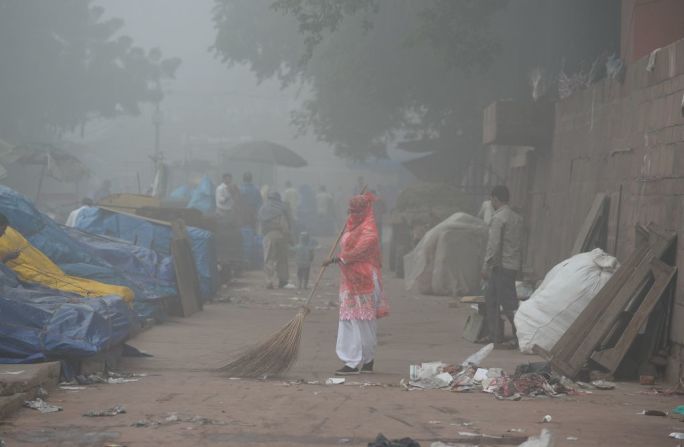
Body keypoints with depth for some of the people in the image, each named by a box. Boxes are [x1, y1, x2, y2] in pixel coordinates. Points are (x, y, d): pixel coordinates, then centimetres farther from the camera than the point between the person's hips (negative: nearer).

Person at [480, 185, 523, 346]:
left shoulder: (498, 218, -13)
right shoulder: (517, 217, 13)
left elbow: (493, 244, -17)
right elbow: (519, 240, 16)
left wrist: (486, 265, -14)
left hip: (502, 265, -9)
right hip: (514, 263, 9)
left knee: (508, 302, -8)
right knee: (491, 298, 16)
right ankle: (494, 334, 18)